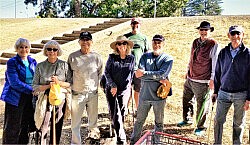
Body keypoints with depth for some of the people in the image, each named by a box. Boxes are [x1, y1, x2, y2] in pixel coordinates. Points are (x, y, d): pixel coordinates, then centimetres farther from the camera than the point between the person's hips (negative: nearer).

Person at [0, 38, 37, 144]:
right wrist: (32, 89, -21)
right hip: (15, 98, -5)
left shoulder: (33, 62, 8)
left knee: (25, 126, 13)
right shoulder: (12, 62, -8)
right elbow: (15, 82, -17)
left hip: (29, 98, 5)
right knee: (12, 127, 3)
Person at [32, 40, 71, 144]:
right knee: (43, 128, -7)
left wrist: (59, 82, -15)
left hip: (61, 99, 1)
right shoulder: (40, 66, 4)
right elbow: (35, 86, 1)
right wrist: (48, 86, -14)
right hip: (45, 100, 0)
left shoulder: (64, 65, 3)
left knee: (57, 128, 9)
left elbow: (71, 84, 2)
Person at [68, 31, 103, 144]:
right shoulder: (72, 57, -1)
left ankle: (93, 135, 35)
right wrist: (72, 85, 8)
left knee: (93, 119, 14)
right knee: (75, 121, 3)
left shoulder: (97, 57, 1)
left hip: (93, 93, 1)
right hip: (77, 93, -1)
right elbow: (68, 73, 11)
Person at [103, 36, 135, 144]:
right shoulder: (112, 57, -2)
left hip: (125, 90, 2)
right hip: (112, 89, -1)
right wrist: (113, 85, -8)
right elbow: (106, 72, -1)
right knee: (114, 114, -5)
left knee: (121, 113, 9)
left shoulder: (131, 58, 3)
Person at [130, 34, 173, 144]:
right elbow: (139, 74, -9)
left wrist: (145, 73, -18)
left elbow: (162, 74, -18)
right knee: (139, 121, 14)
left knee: (159, 122, 13)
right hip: (144, 94, 2)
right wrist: (158, 79, -17)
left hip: (159, 95, -1)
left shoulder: (168, 59, -1)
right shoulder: (145, 57, 4)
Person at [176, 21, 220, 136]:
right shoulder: (195, 42, 8)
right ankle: (187, 120, 40)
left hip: (203, 81, -7)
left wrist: (212, 79, -12)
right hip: (190, 79, 7)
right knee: (186, 100, 19)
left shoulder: (213, 45, -11)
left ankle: (200, 127, 23)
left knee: (202, 105, 5)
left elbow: (215, 64, -10)